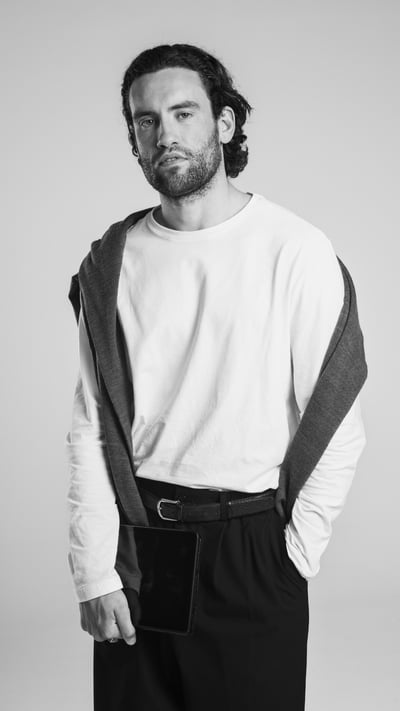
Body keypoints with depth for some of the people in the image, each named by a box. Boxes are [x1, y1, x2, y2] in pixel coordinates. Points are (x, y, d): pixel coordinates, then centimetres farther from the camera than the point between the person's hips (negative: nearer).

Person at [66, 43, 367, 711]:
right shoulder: (111, 262, 2)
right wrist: (94, 573, -4)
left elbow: (338, 427, -7)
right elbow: (90, 427, 1)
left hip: (252, 549, -2)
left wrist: (294, 554, -6)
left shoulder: (295, 250, -8)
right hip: (134, 535, 3)